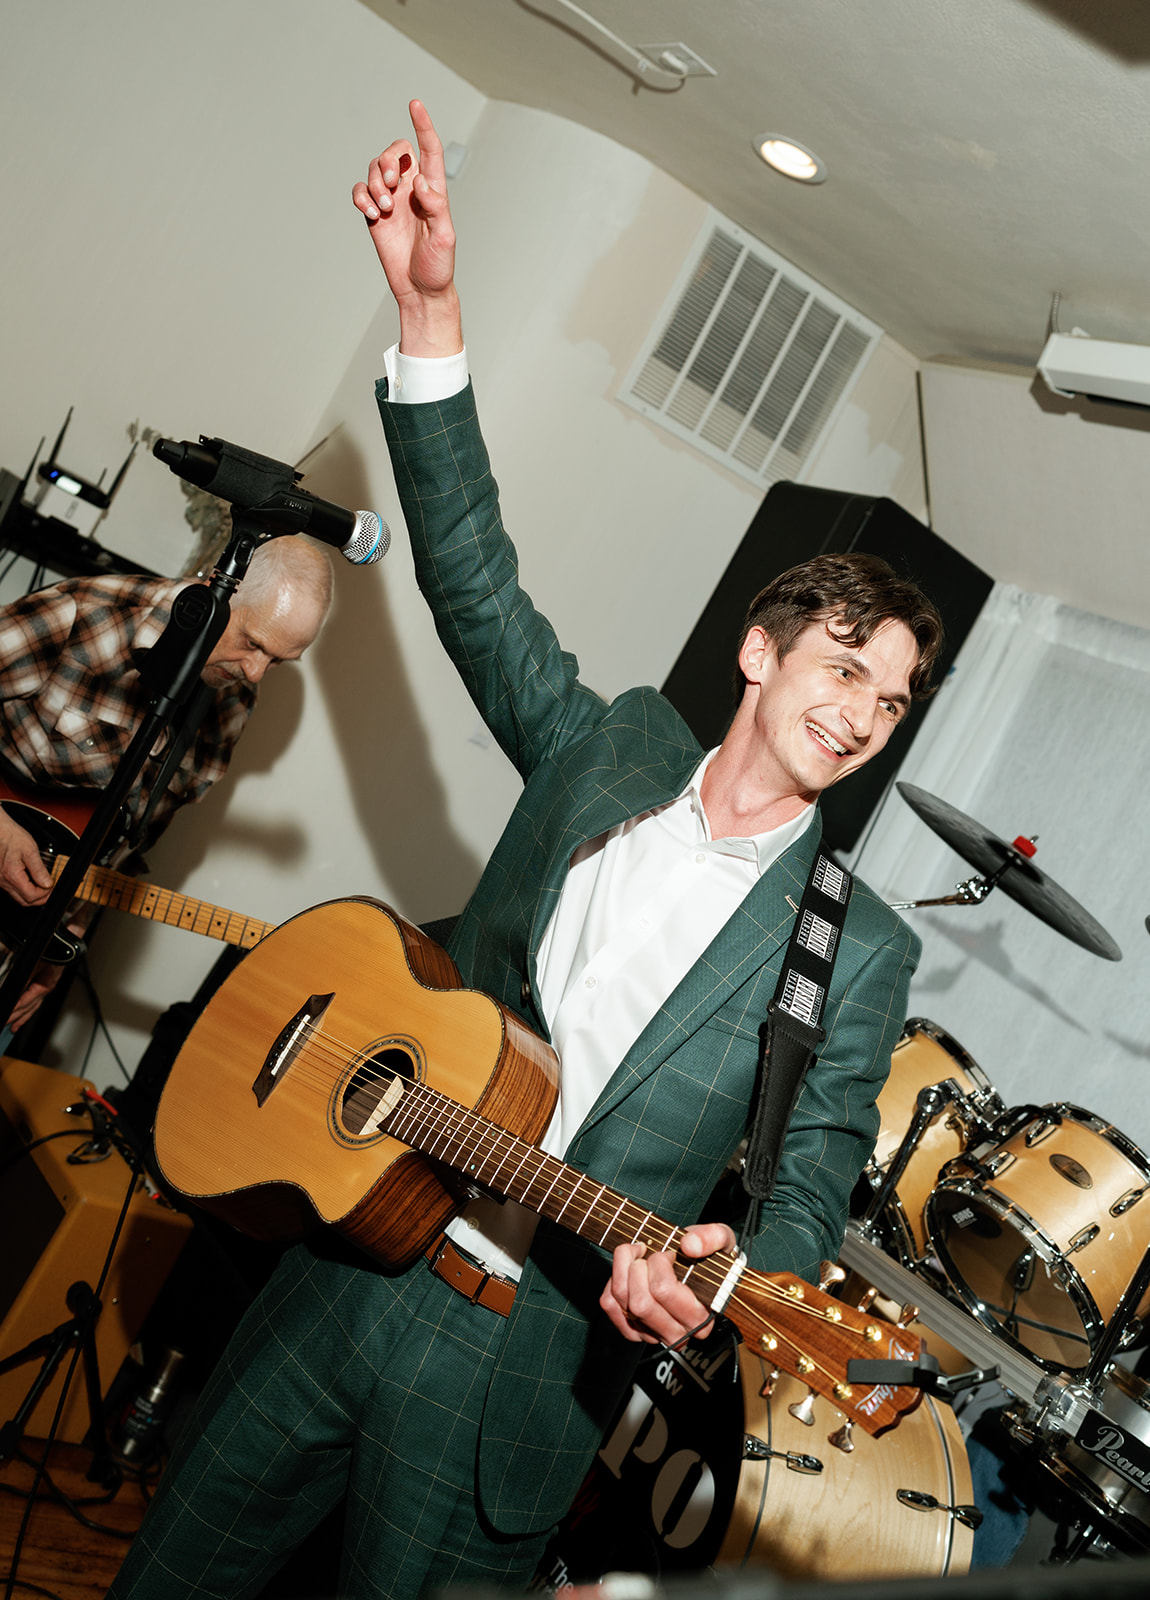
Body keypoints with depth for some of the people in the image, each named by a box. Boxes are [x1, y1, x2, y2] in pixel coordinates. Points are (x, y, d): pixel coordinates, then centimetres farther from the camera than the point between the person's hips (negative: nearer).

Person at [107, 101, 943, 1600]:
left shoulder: (857, 952, -6)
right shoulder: (611, 748, 0)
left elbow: (807, 1198, -5)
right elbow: (475, 574, -2)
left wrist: (703, 1278, -28)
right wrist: (431, 305, -9)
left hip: (521, 1363, -3)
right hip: (353, 1253, 3)